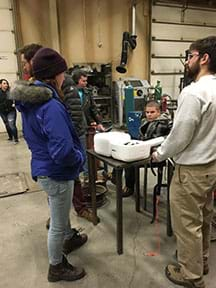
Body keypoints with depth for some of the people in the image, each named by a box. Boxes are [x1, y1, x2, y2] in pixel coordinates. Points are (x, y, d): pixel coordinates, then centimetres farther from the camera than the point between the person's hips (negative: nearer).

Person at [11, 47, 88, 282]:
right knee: (57, 224, 13)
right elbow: (63, 152, -34)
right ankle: (57, 267, 36)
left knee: (61, 212, 31)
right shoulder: (51, 106, -28)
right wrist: (80, 158, -15)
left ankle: (70, 238, 57)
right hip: (56, 174, -9)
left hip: (42, 167, 9)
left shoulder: (28, 101, 1)